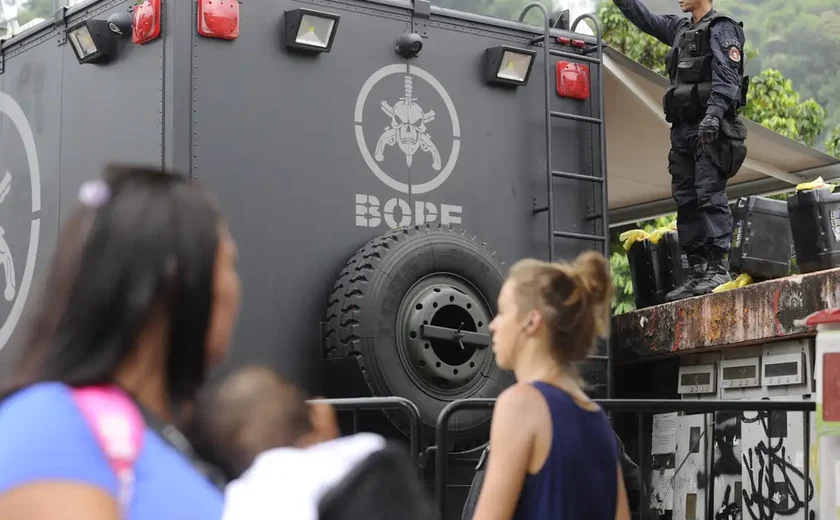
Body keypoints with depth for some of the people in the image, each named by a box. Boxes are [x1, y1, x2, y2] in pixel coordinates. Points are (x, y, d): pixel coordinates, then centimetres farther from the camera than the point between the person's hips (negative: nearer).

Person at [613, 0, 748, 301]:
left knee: (710, 196, -14)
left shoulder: (721, 28, -2)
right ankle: (699, 271, 4)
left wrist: (713, 114, -27)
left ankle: (718, 268, -15)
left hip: (712, 129, -8)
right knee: (686, 202, 3)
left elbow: (727, 76, -14)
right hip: (682, 129, 8)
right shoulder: (679, 29, 21)